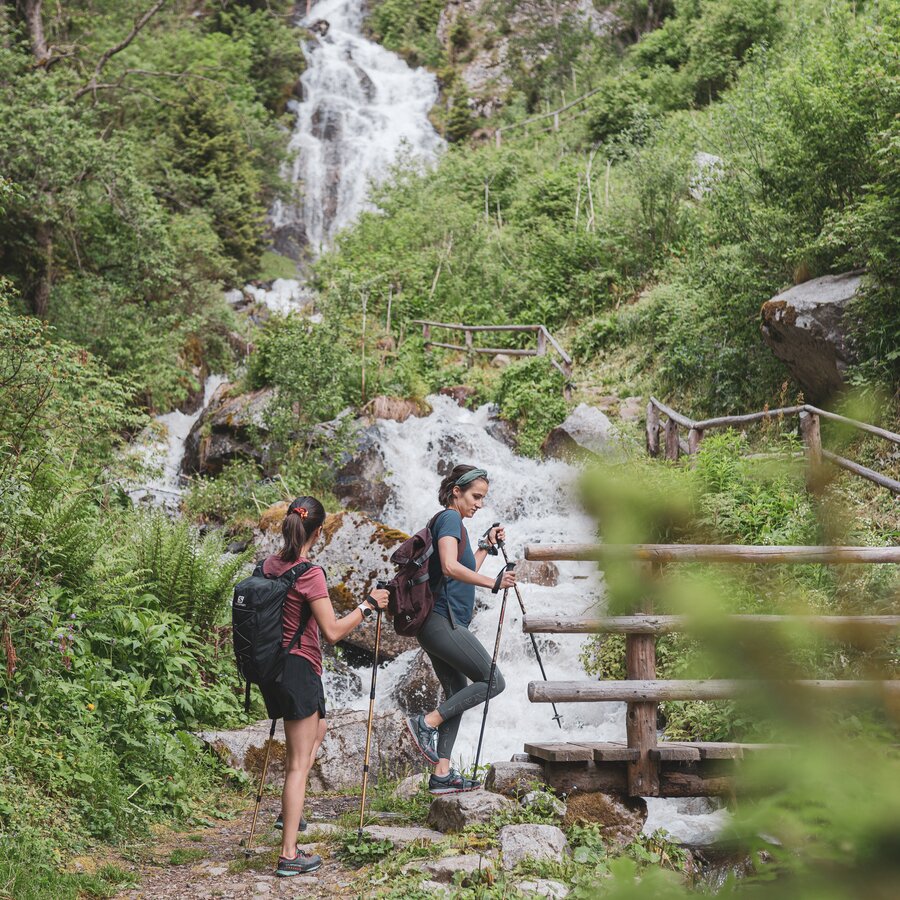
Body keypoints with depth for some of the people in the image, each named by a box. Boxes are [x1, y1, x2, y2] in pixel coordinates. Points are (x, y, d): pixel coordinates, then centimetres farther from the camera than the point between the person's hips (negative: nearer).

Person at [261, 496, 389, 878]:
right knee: (299, 764, -3)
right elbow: (333, 632, -20)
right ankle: (289, 856, -2)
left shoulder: (269, 565, 4)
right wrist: (368, 605, -10)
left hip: (272, 665, 8)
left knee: (316, 730, 31)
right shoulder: (310, 574, -18)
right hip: (299, 667, -8)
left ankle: (288, 812, 30)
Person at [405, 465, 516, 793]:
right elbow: (450, 567, -23)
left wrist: (487, 546, 24)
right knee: (493, 681, -8)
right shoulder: (450, 518, -7)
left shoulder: (450, 522, 22)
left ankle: (442, 774, 8)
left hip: (438, 626, 10)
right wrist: (493, 582, -23)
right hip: (443, 621, -10)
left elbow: (466, 573, 28)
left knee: (458, 694, 10)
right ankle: (427, 722, -11)